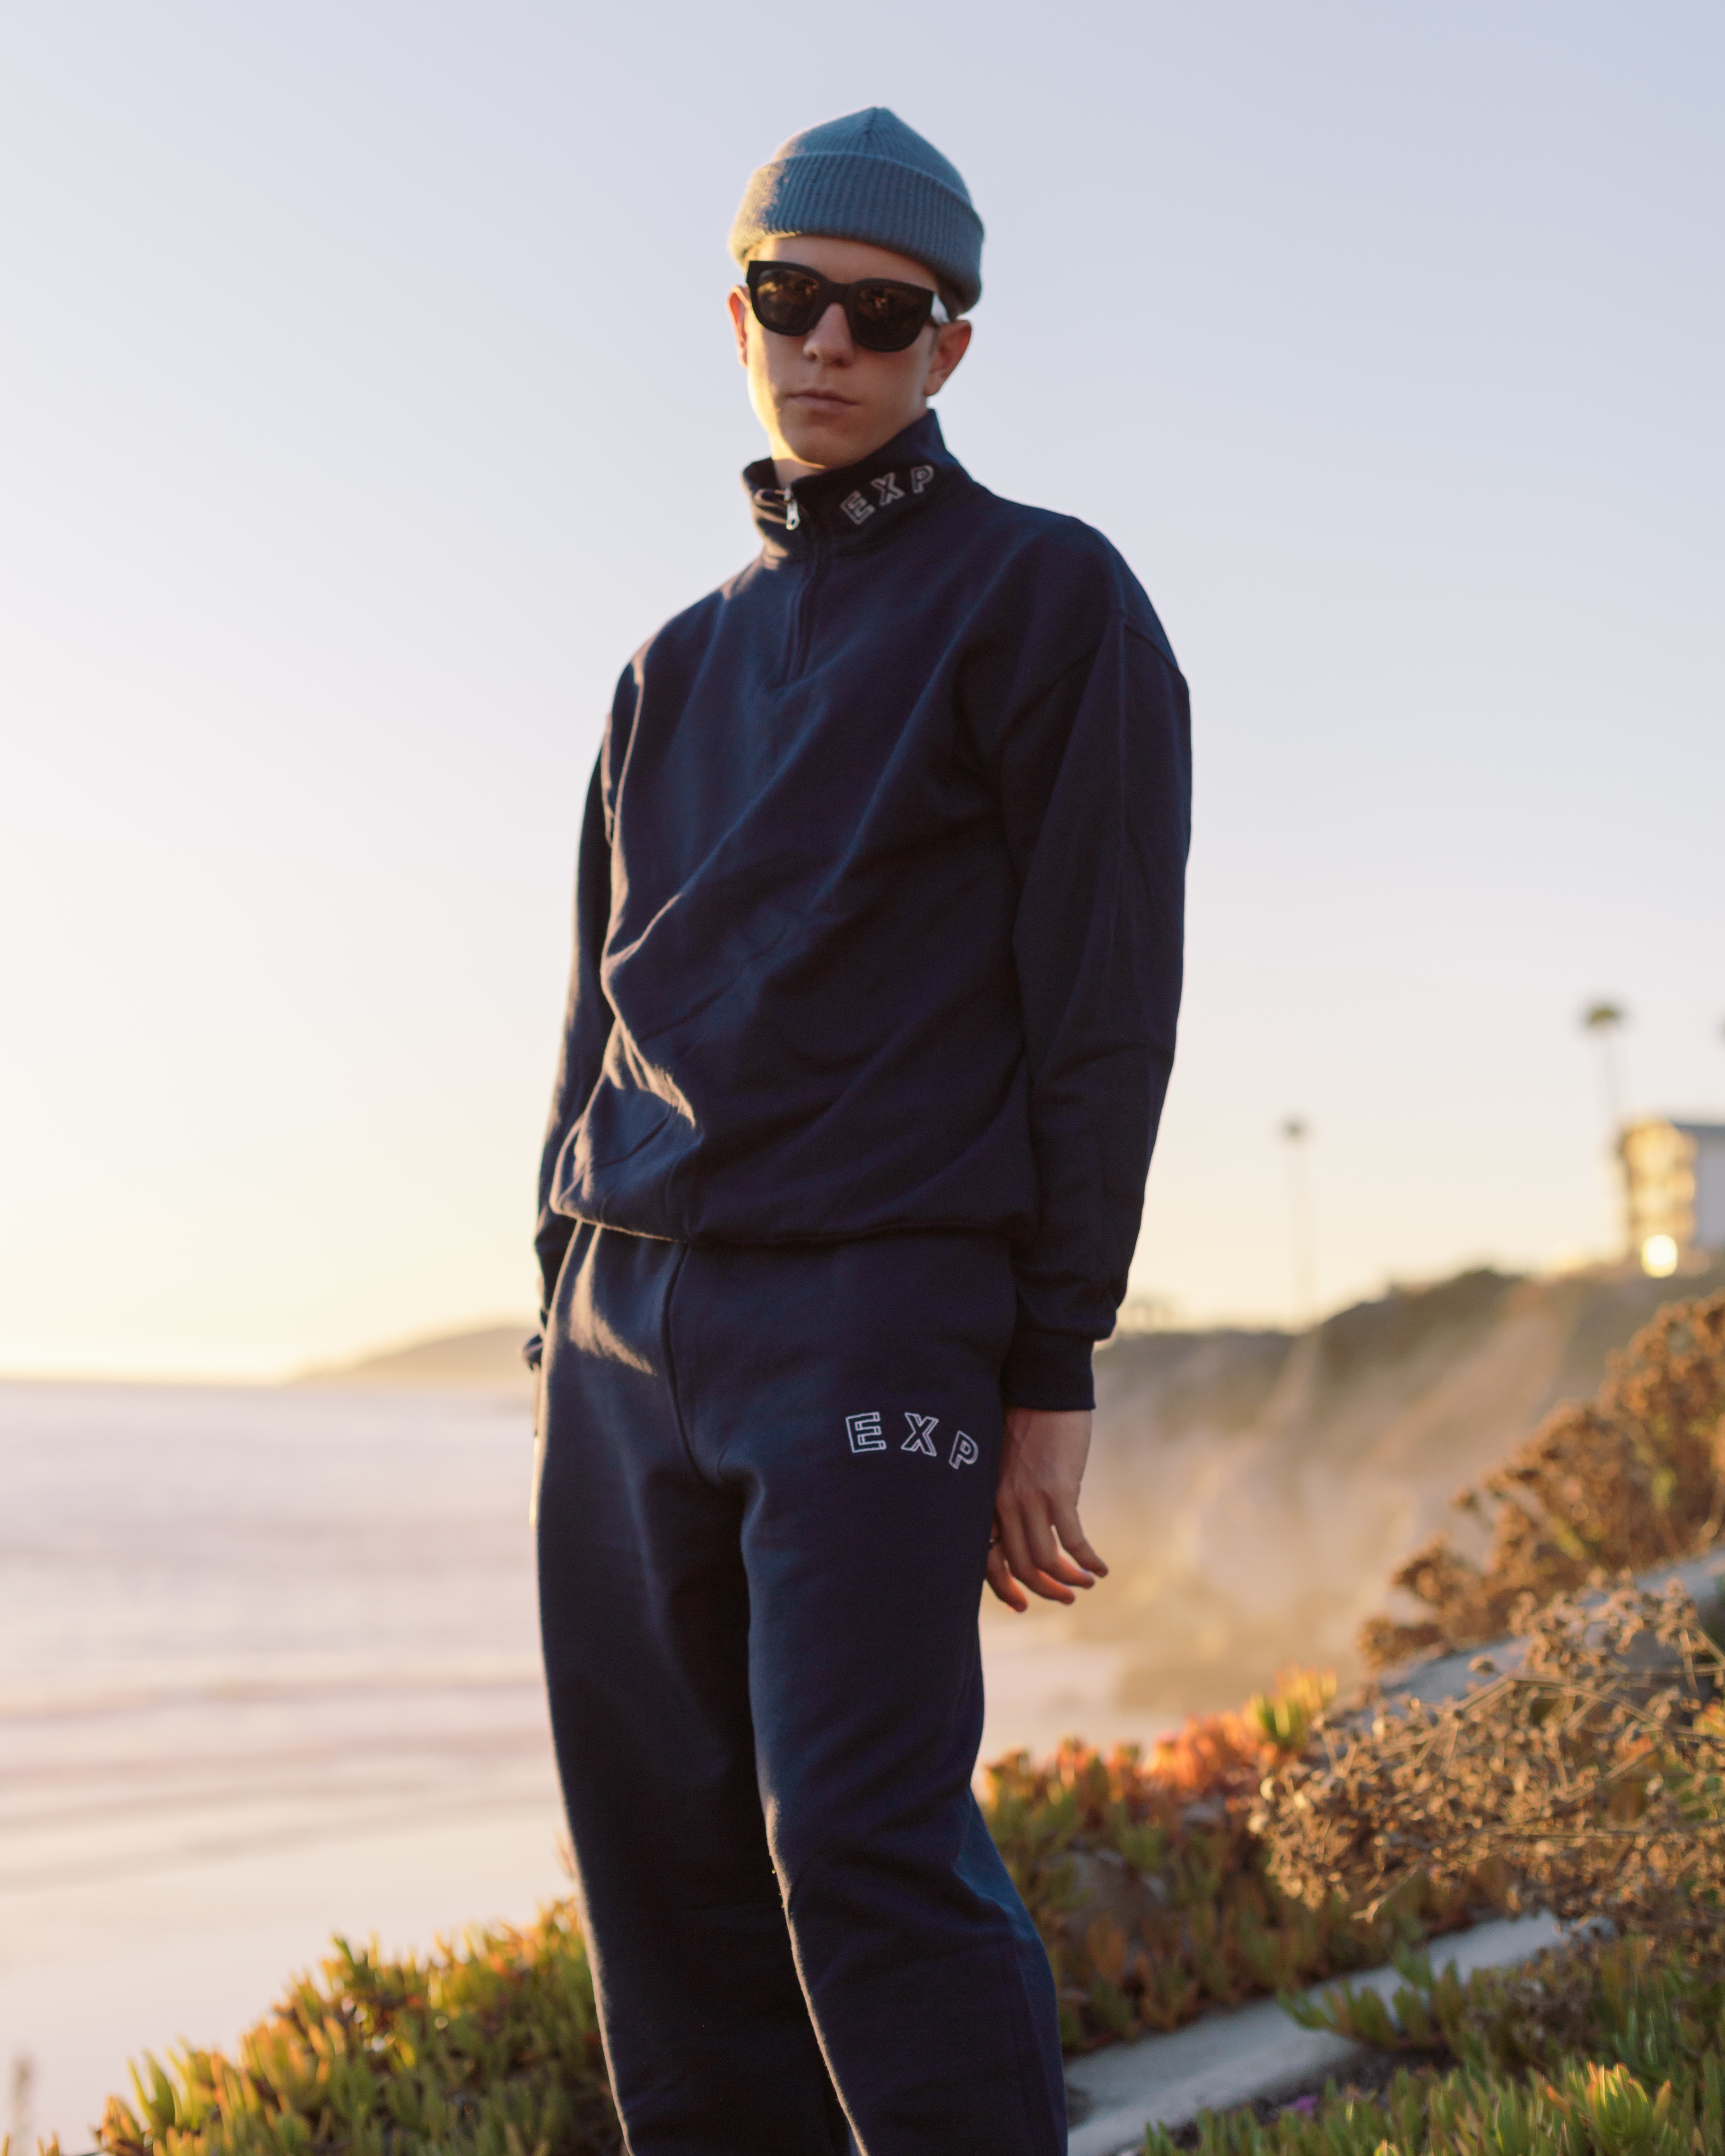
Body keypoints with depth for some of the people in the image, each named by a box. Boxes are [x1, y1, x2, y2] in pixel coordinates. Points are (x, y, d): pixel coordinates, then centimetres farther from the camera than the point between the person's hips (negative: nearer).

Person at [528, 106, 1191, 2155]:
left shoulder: (1043, 596, 3)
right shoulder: (682, 661, 22)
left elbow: (1104, 1006, -4)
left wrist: (1051, 1377, -10)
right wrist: (565, 1317, 13)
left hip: (872, 1313, -6)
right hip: (629, 1317, 6)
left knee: (866, 1852, -14)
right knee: (660, 1869, 4)